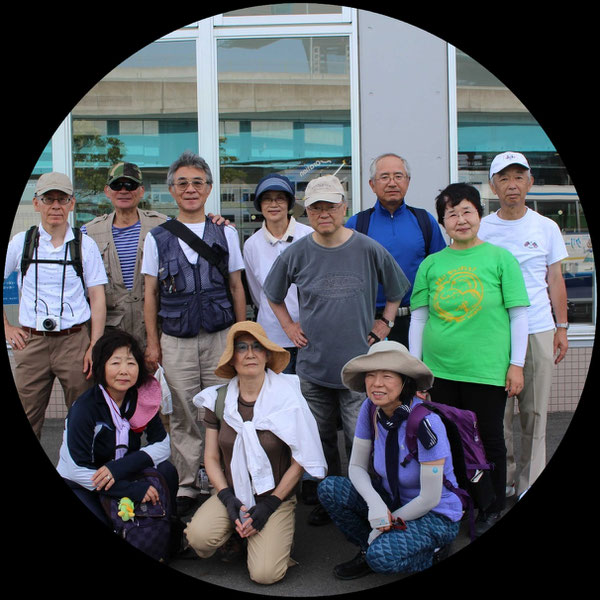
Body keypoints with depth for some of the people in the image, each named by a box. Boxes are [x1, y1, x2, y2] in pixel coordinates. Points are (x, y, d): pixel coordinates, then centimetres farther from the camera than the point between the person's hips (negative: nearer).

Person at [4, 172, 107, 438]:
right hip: (30, 341, 1)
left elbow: (97, 298, 1)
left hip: (76, 339, -1)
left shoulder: (85, 244, 3)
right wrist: (6, 327, 8)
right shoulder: (21, 242, 6)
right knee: (26, 419, 4)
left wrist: (94, 346, -6)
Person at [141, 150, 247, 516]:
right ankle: (186, 488, 18)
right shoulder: (158, 238, 6)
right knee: (184, 420, 6)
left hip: (220, 337, 0)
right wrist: (152, 343, 4)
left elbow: (236, 287, 9)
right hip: (176, 342, 0)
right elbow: (151, 294, 8)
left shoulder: (225, 233, 7)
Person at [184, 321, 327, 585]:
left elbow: (299, 462, -6)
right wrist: (229, 500, -9)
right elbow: (211, 458, 5)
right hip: (232, 494, 3)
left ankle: (273, 537, 13)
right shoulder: (218, 399, 0)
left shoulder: (287, 398, -10)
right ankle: (235, 532, 8)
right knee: (198, 536, -26)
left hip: (276, 497, -3)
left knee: (264, 573, -21)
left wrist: (269, 505, -10)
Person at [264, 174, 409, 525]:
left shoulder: (369, 250, -5)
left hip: (358, 364, -2)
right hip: (313, 363, 2)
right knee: (322, 438, 14)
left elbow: (396, 291, 11)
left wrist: (385, 323, 3)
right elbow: (273, 295, 17)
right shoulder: (298, 254, -1)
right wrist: (289, 326, 8)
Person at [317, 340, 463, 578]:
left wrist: (389, 523, -12)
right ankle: (368, 550, 5)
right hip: (393, 500, 6)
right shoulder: (370, 409, -10)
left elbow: (429, 498, -22)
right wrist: (375, 503, -24)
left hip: (436, 516, -6)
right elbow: (356, 466, -5)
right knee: (329, 489, -15)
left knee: (382, 556, -31)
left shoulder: (425, 422, -27)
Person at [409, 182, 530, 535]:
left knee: (489, 439, 10)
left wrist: (516, 365, -5)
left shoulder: (500, 258, -1)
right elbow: (418, 318, 9)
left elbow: (519, 315, -1)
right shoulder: (431, 264, 6)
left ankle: (493, 508, 28)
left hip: (487, 370, -2)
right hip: (439, 370, 3)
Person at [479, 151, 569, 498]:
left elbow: (555, 280, 11)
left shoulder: (546, 227, 7)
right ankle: (503, 477, 18)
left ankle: (531, 481, 17)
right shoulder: (481, 230, 4)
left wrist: (562, 328, 6)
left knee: (535, 410, 4)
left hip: (539, 330, 1)